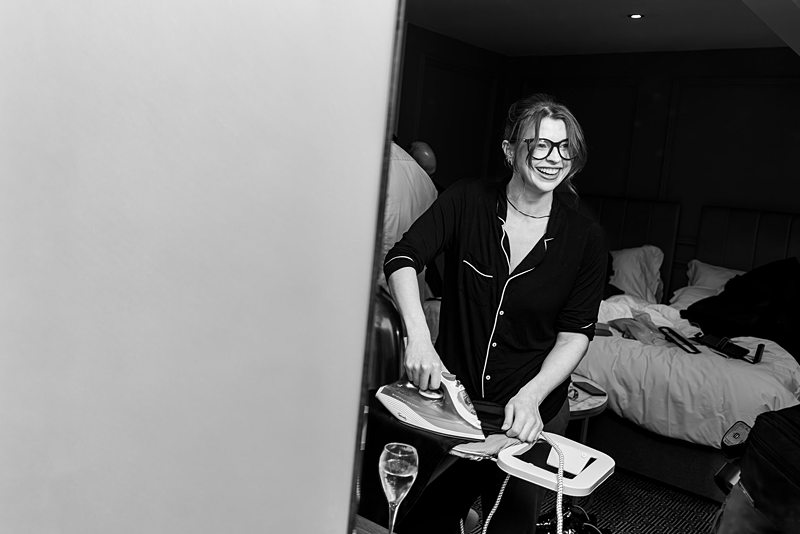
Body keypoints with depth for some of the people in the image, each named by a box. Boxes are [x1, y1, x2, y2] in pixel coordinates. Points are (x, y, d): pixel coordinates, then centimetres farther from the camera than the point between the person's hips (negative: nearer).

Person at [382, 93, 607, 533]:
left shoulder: (584, 238, -7)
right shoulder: (467, 200, -7)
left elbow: (575, 333, -6)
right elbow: (402, 258, -14)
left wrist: (531, 394, -21)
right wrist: (418, 336, -30)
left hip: (530, 414, 0)